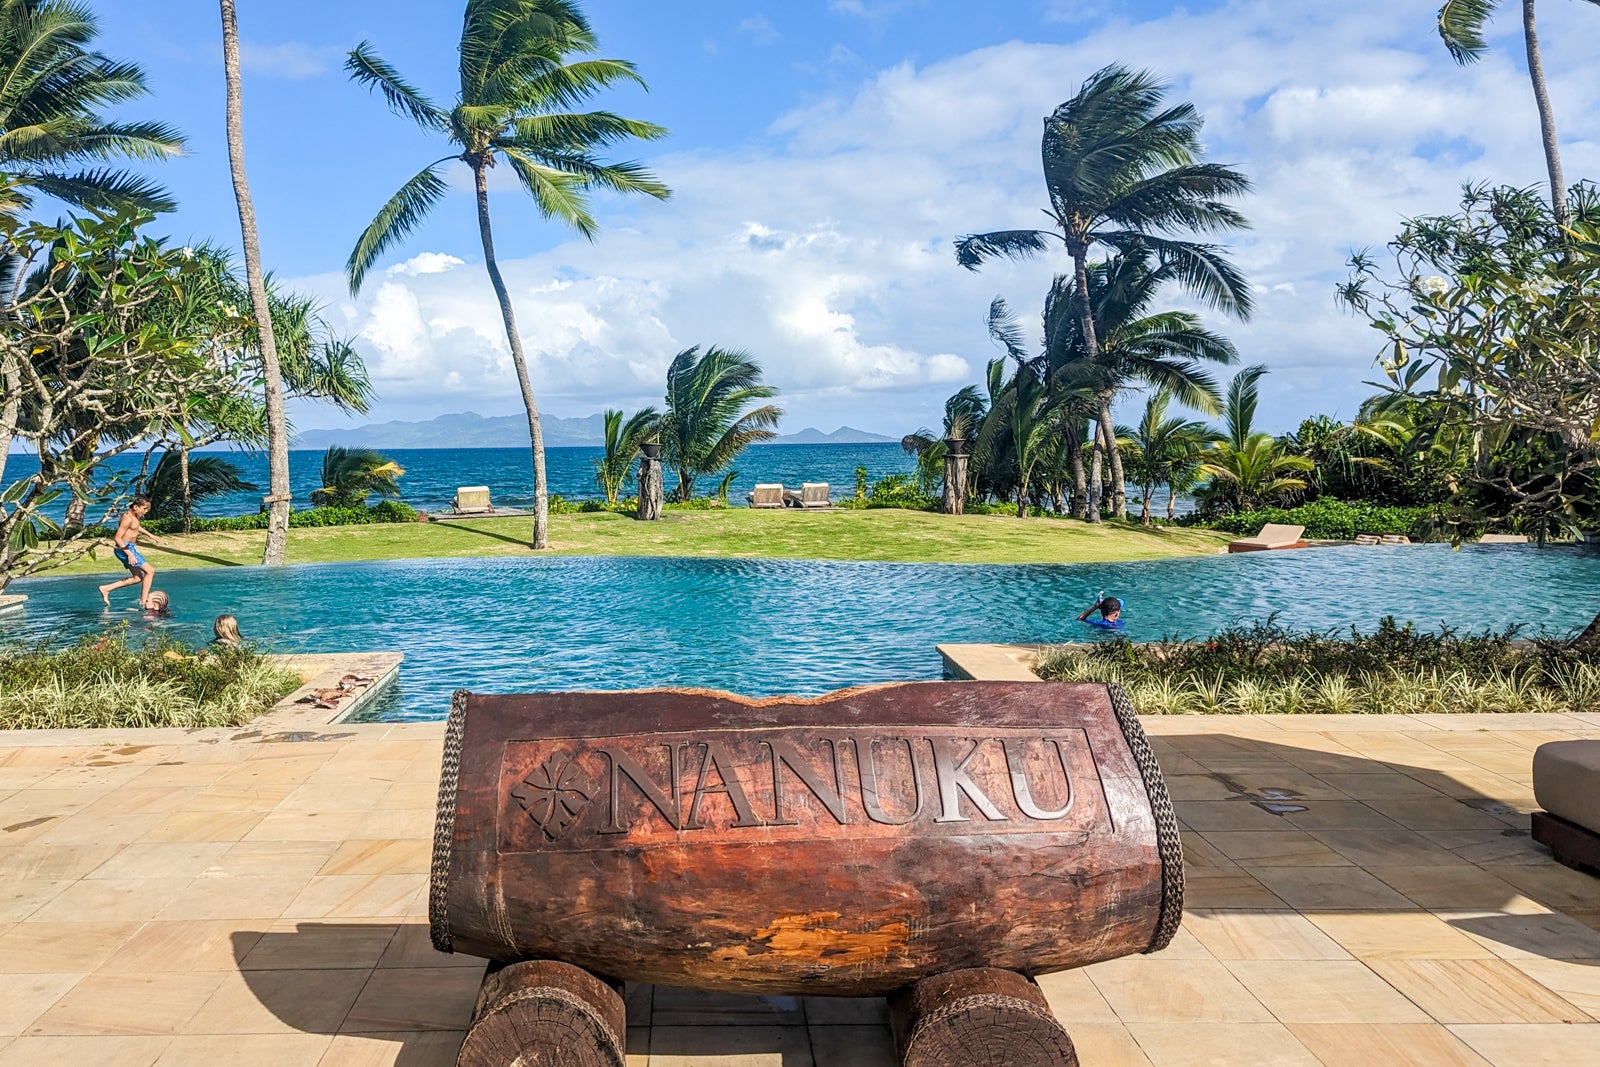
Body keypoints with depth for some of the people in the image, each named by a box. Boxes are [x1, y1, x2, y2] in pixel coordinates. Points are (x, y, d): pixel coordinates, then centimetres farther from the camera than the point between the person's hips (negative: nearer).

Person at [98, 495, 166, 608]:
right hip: (125, 548, -10)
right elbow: (117, 538, -24)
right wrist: (129, 554, -27)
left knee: (137, 578, 16)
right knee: (150, 570, -10)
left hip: (129, 548, 10)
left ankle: (106, 588, 20)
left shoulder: (133, 516, 8)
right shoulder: (128, 518, -21)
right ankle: (144, 600, -7)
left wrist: (150, 535, 36)